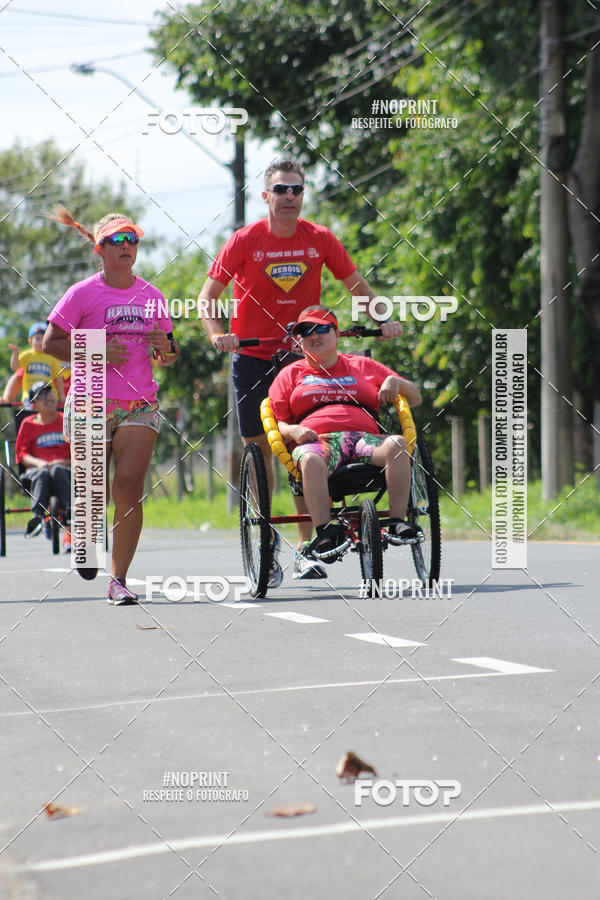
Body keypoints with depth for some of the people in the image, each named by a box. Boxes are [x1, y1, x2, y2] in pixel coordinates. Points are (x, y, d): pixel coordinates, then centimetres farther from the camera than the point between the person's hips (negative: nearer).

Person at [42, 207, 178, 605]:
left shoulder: (152, 295, 10)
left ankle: (119, 579, -10)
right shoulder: (83, 293, -2)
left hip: (139, 404, 2)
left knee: (130, 485, -14)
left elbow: (168, 358, 19)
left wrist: (166, 346, -5)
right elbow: (51, 342, -2)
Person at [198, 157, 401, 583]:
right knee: (259, 447, 2)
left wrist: (383, 320, -8)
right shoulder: (245, 241, -8)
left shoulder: (321, 240, -3)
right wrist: (217, 334, -23)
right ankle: (267, 539, 17)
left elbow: (356, 284, 7)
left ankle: (306, 547, 1)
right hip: (253, 356, -1)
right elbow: (208, 296, -6)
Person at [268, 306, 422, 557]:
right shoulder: (290, 374, 26)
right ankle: (324, 532, -47)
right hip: (317, 441, -1)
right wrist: (292, 431, -6)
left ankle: (397, 522, -36)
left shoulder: (364, 366, 28)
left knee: (396, 444, -33)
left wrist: (395, 381, 7)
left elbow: (415, 398, 29)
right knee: (311, 460, -40)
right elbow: (274, 424, 17)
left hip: (365, 438, 1)